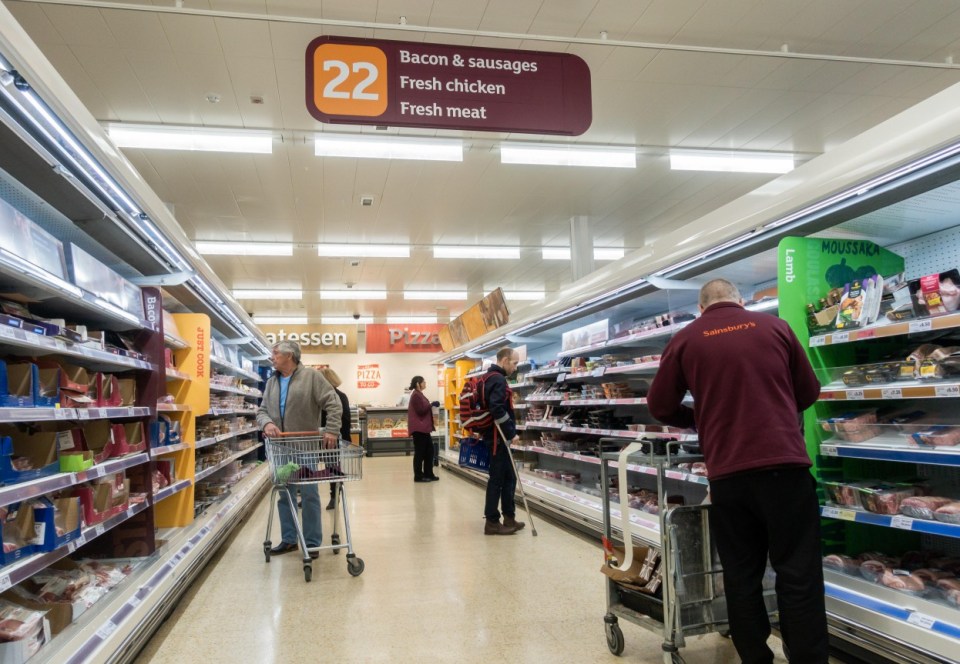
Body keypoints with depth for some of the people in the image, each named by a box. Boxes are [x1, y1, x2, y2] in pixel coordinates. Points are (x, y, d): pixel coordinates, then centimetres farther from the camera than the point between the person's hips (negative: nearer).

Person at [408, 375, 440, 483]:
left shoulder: (419, 394, 19)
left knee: (429, 451, 11)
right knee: (420, 452, -5)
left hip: (423, 427, 10)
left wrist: (431, 405, 10)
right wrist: (431, 404, -12)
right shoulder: (416, 395, -13)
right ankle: (418, 476, 1)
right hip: (419, 428, -10)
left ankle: (428, 474, 17)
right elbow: (421, 411, -18)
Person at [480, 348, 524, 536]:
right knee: (497, 479, -3)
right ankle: (492, 522, 4)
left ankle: (509, 518, 20)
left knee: (509, 477, 14)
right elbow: (498, 410, -27)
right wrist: (511, 433, -20)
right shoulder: (498, 379, -16)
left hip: (497, 436, 10)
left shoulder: (490, 377, 16)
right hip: (498, 437, -10)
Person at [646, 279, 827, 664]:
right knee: (798, 575, 8)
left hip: (727, 474, 0)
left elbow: (660, 407, 8)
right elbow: (809, 391, 16)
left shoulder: (685, 340, 5)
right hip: (785, 466, 0)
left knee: (741, 577, 12)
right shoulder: (775, 327, 8)